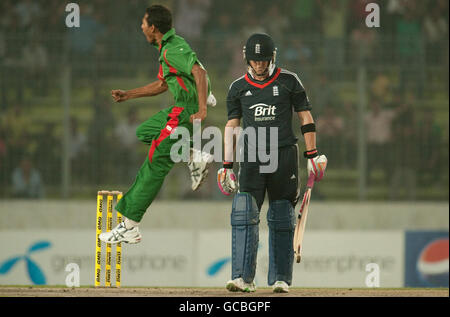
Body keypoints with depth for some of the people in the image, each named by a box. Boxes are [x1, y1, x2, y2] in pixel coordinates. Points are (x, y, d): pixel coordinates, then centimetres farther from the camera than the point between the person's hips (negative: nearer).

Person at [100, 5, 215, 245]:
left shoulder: (173, 49, -16)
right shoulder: (167, 47, 17)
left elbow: (199, 72, -29)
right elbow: (162, 85, 29)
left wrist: (202, 110, -35)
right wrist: (128, 95, 30)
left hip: (187, 111, -10)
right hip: (181, 108, 10)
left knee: (155, 165, -7)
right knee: (144, 132, 27)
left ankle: (130, 227, -5)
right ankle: (195, 156, 10)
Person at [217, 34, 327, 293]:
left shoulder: (289, 82, 4)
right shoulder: (238, 87, 10)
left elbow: (306, 117, 7)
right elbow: (231, 126, 12)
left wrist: (313, 156, 2)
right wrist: (228, 166, 7)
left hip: (284, 155, -1)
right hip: (251, 155, 1)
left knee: (282, 220, 3)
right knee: (244, 213, -14)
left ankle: (281, 278, 11)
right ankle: (244, 277, -19)